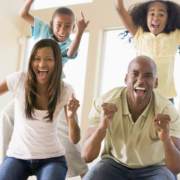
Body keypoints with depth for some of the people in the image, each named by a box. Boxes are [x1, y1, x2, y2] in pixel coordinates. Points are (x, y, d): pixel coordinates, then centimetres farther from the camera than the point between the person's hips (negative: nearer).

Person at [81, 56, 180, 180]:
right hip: (115, 163, 0)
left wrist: (166, 139, -44)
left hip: (154, 169, 0)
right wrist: (102, 126, -41)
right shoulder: (103, 104, -20)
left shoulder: (168, 112, -21)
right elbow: (87, 157, -22)